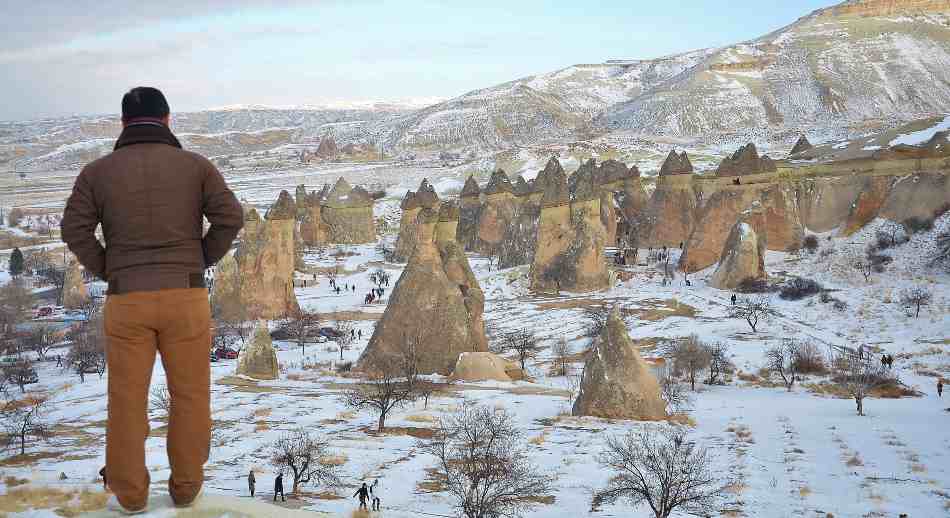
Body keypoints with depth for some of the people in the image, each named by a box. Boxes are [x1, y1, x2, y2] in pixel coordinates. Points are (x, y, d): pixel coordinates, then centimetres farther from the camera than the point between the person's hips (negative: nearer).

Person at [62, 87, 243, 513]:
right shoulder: (195, 164, 1)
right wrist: (199, 262, 6)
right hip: (186, 297, 0)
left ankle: (130, 493, 20)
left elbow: (74, 229, -5)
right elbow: (230, 217, -7)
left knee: (127, 399, 11)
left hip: (126, 301, 1)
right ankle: (186, 486, 21)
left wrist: (108, 271, 7)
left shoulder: (98, 170, 3)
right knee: (190, 394, 13)